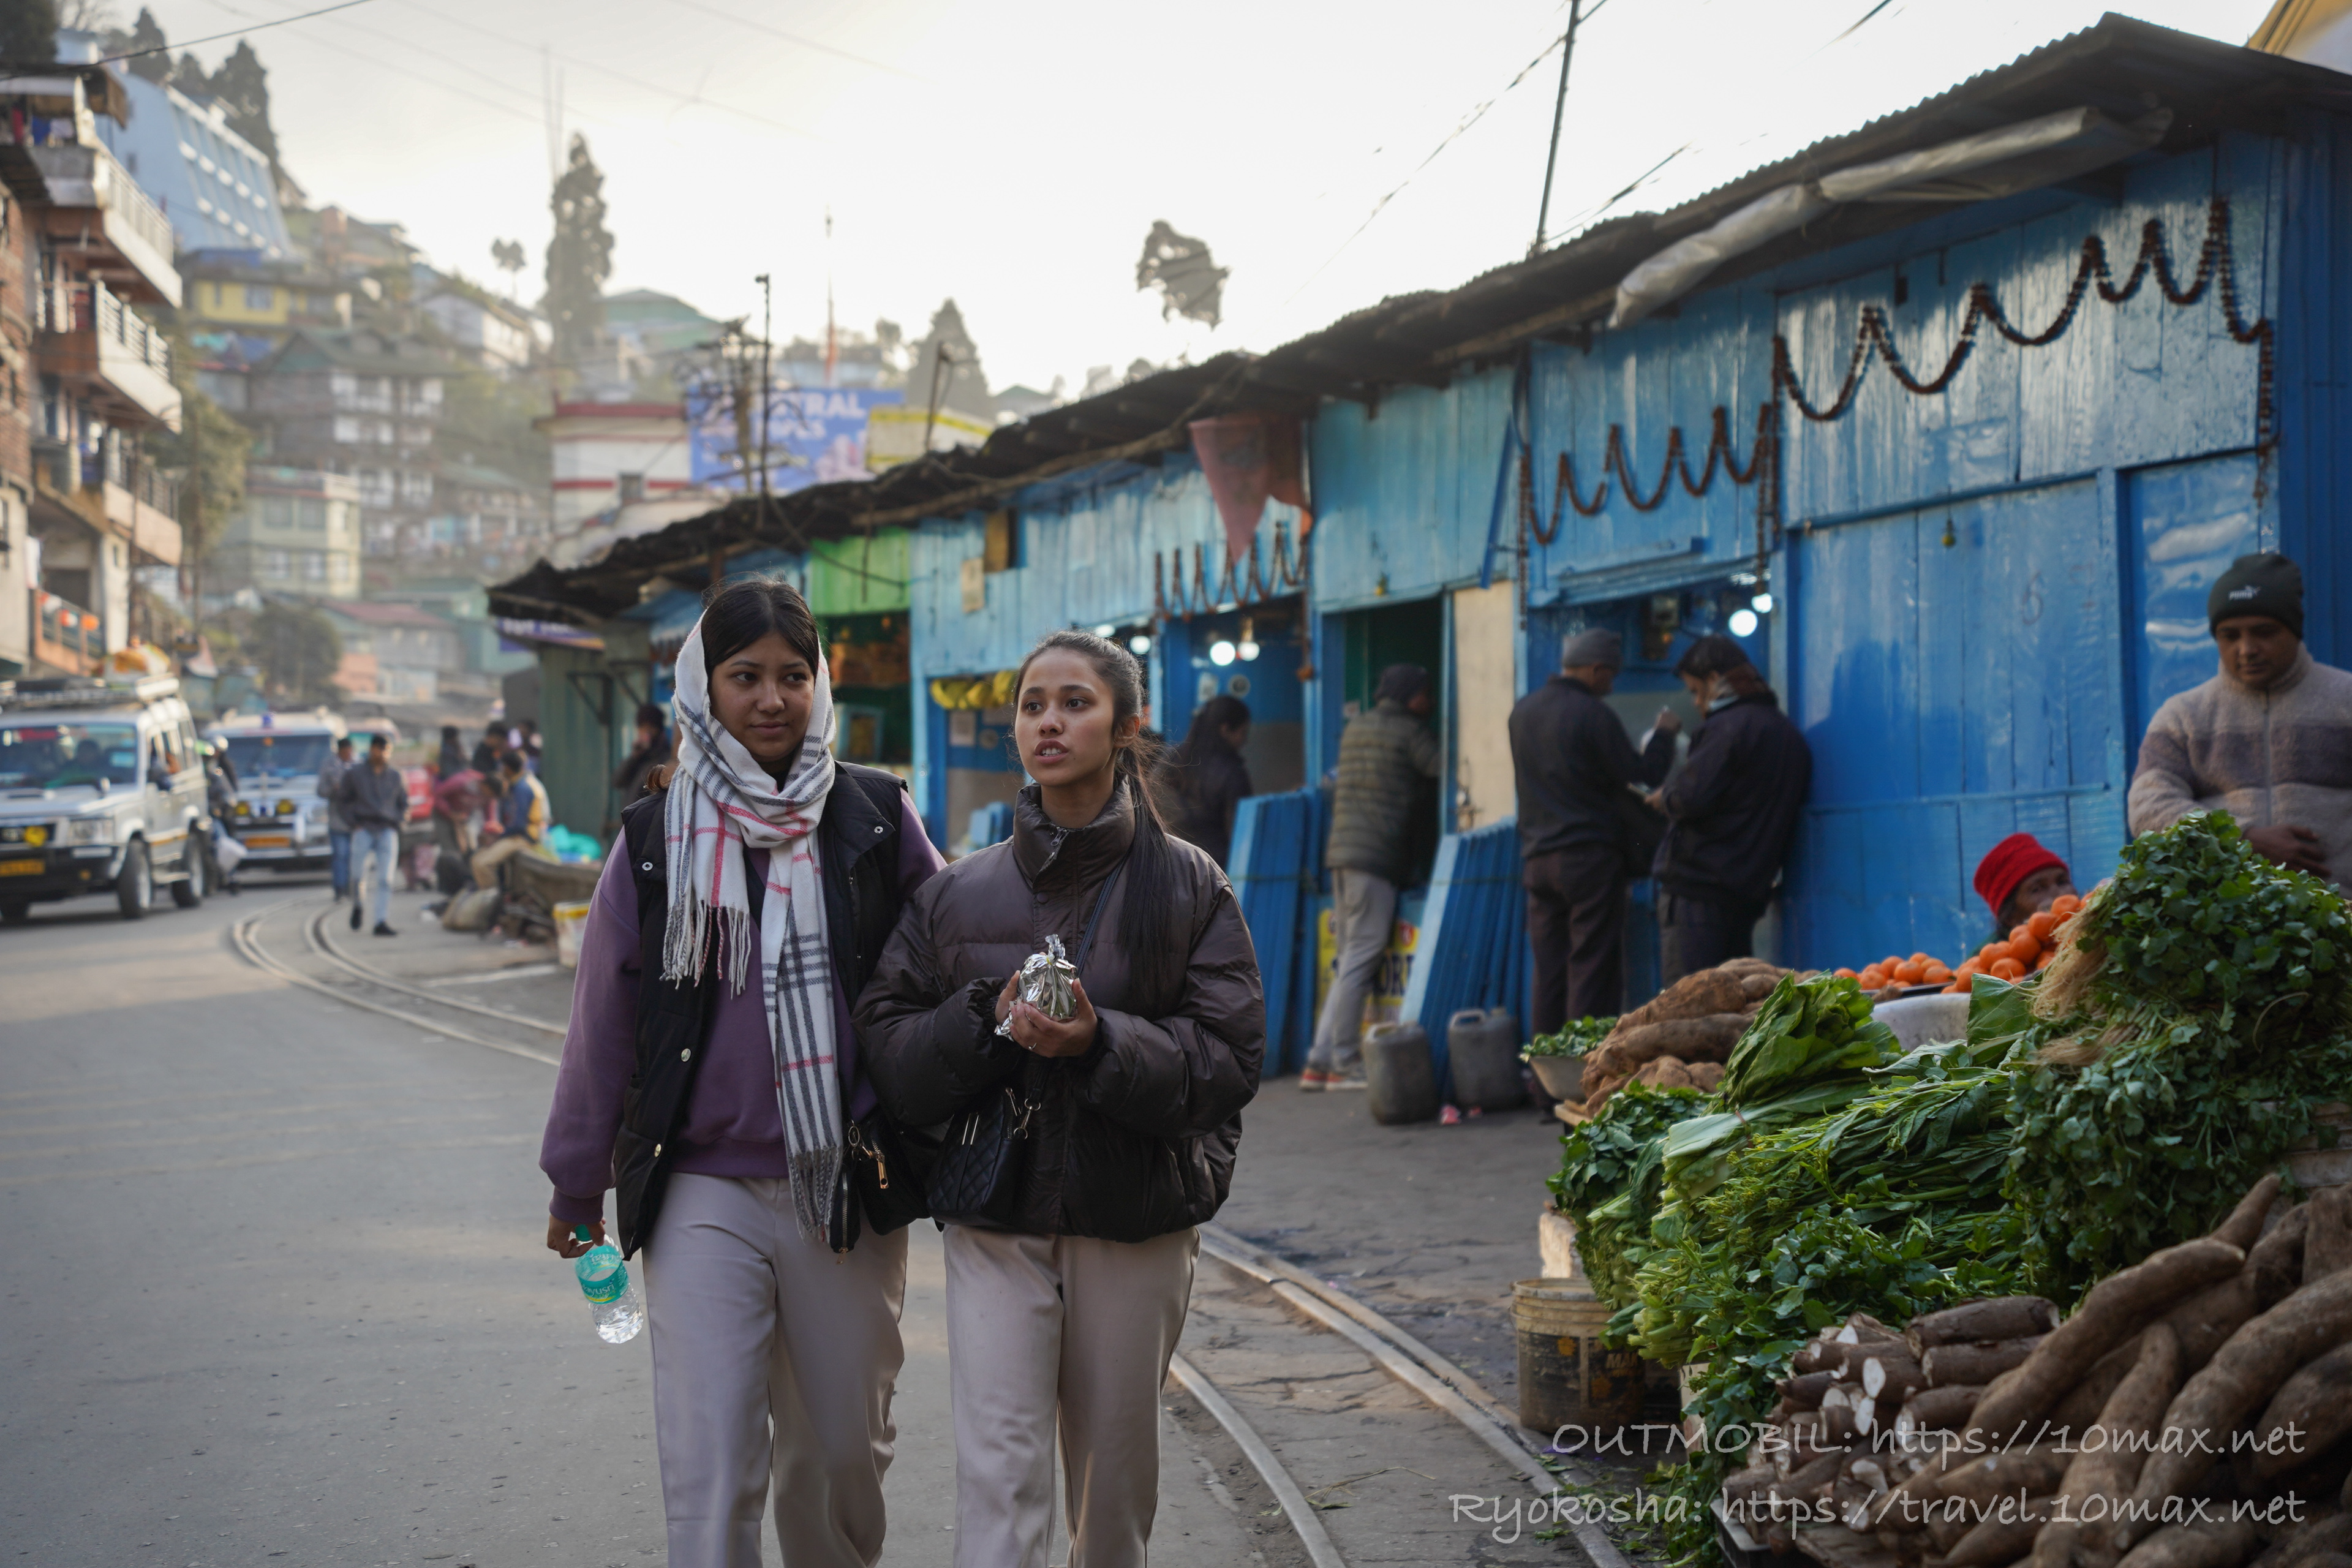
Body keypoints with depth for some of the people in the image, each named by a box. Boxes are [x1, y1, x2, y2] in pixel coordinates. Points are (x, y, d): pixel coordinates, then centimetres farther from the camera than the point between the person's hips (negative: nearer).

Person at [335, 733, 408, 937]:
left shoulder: (395, 776, 11)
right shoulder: (355, 774, 6)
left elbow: (404, 803, 20)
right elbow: (343, 799, 13)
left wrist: (399, 819, 3)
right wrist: (354, 819, 1)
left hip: (388, 831, 1)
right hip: (363, 830, -1)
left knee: (386, 880, -8)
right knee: (358, 875, -8)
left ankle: (382, 922, -9)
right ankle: (358, 906, 23)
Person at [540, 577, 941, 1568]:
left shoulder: (876, 820, 3)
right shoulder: (658, 837, 3)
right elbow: (605, 1017, 9)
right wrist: (577, 1182, 13)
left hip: (849, 1188, 1)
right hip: (705, 1194, -1)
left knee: (841, 1450, 12)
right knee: (709, 1468, -6)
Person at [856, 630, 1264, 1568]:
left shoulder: (1188, 885, 1)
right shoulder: (959, 892, 6)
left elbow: (1230, 1058, -6)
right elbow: (886, 1041, 3)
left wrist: (1101, 1042, -20)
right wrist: (987, 1020, -15)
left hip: (1137, 1221, 0)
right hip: (994, 1218, 0)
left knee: (1116, 1466, 10)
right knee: (997, 1473, -9)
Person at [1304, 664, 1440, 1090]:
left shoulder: (1355, 727, 19)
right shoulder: (1408, 731, -4)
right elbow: (1441, 768, -3)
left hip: (1342, 848, 8)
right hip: (1378, 857, -8)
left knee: (1350, 962, 11)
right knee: (1359, 963, -6)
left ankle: (1319, 1061, 7)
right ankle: (1343, 1063, -6)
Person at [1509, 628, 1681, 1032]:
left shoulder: (1523, 711, 11)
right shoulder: (1594, 715, -12)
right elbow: (1641, 778, -9)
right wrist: (1664, 734, 7)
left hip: (1537, 858, 7)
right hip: (1590, 858, -7)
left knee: (1548, 972, 9)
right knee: (1592, 970, -4)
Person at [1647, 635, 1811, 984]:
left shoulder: (1729, 726, -11)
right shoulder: (1789, 735, 16)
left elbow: (1692, 797, -19)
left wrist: (1665, 798, 2)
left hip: (1696, 884, -9)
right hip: (1750, 888, 9)